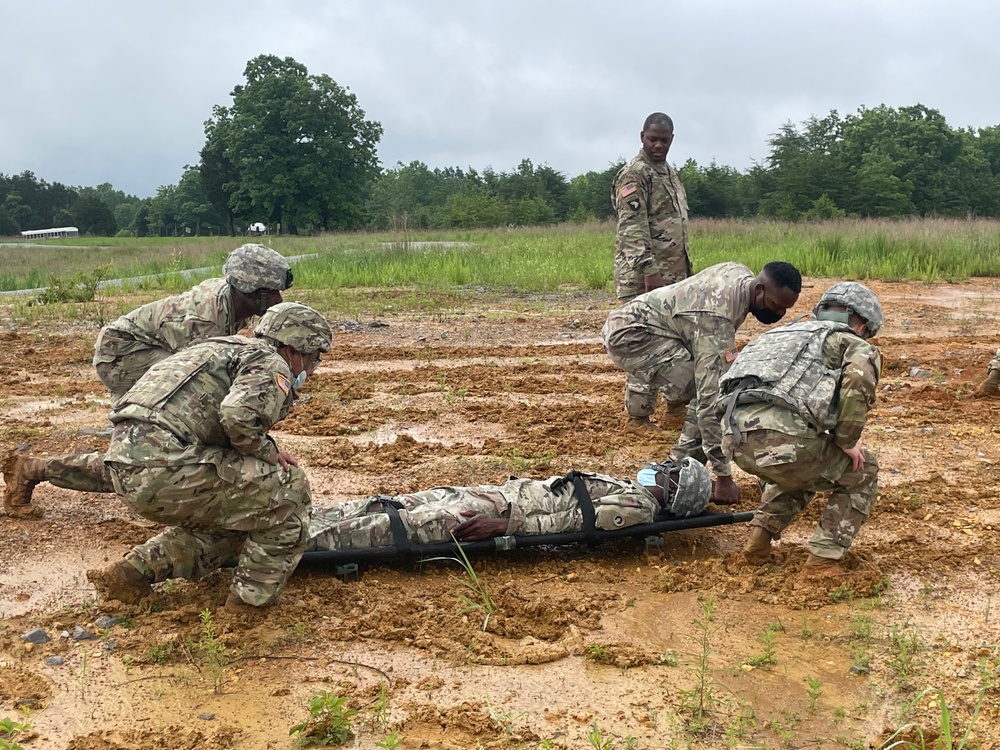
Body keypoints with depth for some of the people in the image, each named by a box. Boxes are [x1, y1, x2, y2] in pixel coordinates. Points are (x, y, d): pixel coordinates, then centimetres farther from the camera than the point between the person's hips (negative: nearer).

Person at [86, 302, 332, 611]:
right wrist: (269, 453, -3)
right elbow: (240, 416, -22)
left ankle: (135, 570, 19)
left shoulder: (225, 350, 29)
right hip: (164, 466, -10)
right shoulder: (271, 365, -1)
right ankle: (254, 593, 8)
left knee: (226, 524, 26)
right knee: (289, 486, 2)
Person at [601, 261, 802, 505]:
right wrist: (723, 476, -30)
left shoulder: (741, 274, -4)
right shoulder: (717, 319, -31)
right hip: (627, 334, -10)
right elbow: (712, 400, -33)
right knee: (709, 393, -20)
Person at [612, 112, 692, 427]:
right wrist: (649, 271, -26)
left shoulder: (669, 172, 19)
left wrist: (686, 268, 21)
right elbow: (633, 228, -18)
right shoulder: (634, 174, -9)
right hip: (645, 274, -9)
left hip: (674, 272, 9)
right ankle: (639, 415, -2)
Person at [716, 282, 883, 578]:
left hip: (735, 435, 7)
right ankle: (823, 560, 14)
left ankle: (760, 537, 23)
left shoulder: (783, 332, 36)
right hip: (780, 438, -7)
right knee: (863, 472, 22)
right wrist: (847, 441, 3)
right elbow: (859, 379, -9)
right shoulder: (854, 343, 16)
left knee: (800, 469, 38)